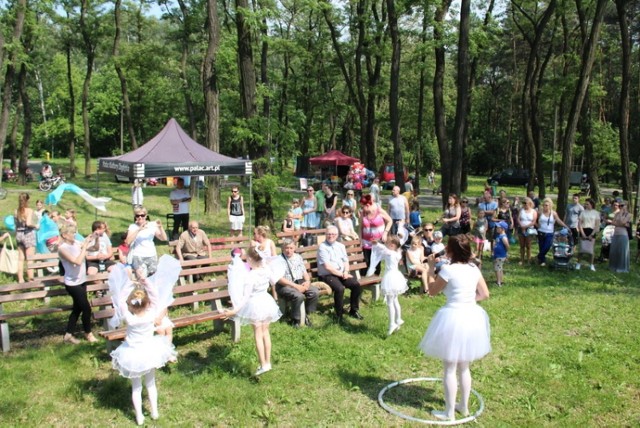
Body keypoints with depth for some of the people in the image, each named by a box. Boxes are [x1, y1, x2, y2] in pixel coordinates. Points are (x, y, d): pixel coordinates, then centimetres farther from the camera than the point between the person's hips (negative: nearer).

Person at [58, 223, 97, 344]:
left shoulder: (76, 243, 1)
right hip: (72, 283, -7)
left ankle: (68, 334, 26)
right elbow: (78, 262, -28)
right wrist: (85, 247, -23)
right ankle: (88, 333, 21)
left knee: (77, 308, 15)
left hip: (81, 281, 7)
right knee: (86, 308, 0)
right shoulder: (62, 248, -17)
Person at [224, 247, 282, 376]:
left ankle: (263, 365, 3)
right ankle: (268, 362, 22)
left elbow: (246, 296, -26)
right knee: (265, 332, 15)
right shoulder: (266, 271, -6)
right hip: (267, 301, 6)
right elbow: (274, 282, 14)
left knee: (258, 335, 4)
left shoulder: (250, 276, -24)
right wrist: (274, 294, 35)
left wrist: (234, 310, -28)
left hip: (255, 304, -6)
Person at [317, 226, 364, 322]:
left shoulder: (340, 246, 15)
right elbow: (327, 266, -13)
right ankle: (339, 314, -14)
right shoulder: (322, 247, -6)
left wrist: (346, 272, -8)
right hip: (327, 275, -6)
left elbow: (346, 261, 12)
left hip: (342, 273, 6)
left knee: (356, 285, -17)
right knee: (340, 288, -32)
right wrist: (341, 274, -12)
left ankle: (354, 310, 0)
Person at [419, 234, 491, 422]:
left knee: (450, 369, 6)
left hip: (453, 318, -7)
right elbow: (485, 294, 8)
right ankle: (464, 406, 33)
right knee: (464, 367, 21)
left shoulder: (448, 270, -17)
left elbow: (432, 291, -4)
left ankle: (449, 412, 15)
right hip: (471, 317, 7)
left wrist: (431, 269, 5)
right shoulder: (474, 269, 1)